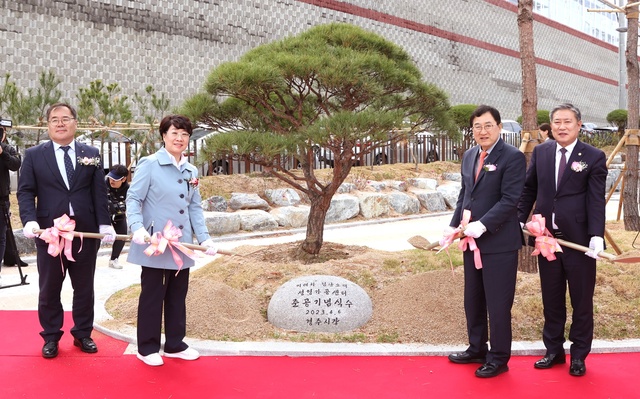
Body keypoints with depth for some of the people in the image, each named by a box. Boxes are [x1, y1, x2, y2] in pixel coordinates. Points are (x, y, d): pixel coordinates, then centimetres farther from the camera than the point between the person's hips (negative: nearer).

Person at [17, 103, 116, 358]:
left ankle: (82, 334, 24)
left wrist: (104, 224, -6)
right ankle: (51, 337, 23)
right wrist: (29, 220, -17)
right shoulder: (34, 155, 4)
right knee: (49, 289, 9)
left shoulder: (91, 154, 7)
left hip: (86, 232, 1)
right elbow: (25, 191, -1)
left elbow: (99, 192, 4)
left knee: (84, 287, 10)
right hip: (49, 231, -1)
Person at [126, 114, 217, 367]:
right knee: (152, 296, 5)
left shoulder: (191, 171, 11)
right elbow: (133, 199, -11)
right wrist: (137, 228, -27)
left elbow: (195, 207, 11)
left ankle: (175, 344, 27)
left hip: (182, 246, 6)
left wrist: (204, 237, 0)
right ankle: (147, 348, 18)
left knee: (178, 296, 14)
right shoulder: (149, 164, -7)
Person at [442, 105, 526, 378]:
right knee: (472, 300, 18)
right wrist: (454, 225, 6)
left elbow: (510, 200, -18)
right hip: (472, 242, 8)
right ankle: (477, 349, 35)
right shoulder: (469, 156, 12)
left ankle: (498, 359, 20)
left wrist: (482, 225, -24)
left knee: (498, 304, 4)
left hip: (499, 242, -7)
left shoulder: (512, 157, -11)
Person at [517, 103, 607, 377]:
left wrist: (596, 235, -18)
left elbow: (596, 199, -9)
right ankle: (554, 350, 28)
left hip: (579, 239, -3)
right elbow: (529, 189, 11)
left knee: (581, 300, 9)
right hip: (547, 237, 3)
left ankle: (579, 355, 24)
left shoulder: (594, 157, -3)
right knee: (551, 298, 13)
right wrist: (520, 220, 2)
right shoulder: (540, 152, 6)